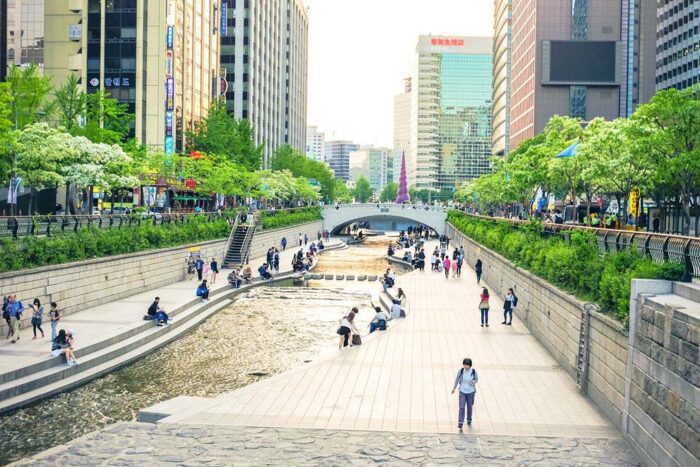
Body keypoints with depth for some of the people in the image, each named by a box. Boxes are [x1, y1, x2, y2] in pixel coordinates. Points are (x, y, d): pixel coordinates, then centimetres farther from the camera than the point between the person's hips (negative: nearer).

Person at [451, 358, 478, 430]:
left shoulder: (473, 371, -14)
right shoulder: (460, 371, -14)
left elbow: (476, 379, 2)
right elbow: (457, 379, 1)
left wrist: (473, 382, -21)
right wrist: (454, 388, 11)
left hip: (471, 392, 1)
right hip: (462, 391, -1)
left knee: (470, 407, 14)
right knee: (461, 408, -9)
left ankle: (469, 419, 42)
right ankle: (460, 424, -10)